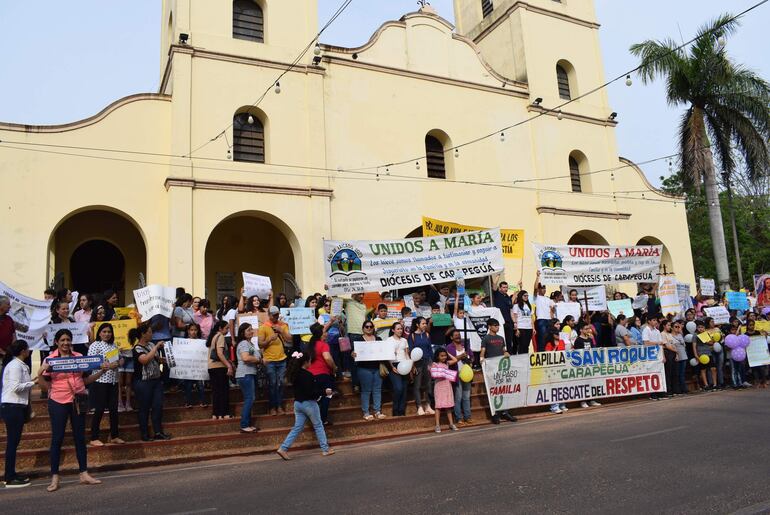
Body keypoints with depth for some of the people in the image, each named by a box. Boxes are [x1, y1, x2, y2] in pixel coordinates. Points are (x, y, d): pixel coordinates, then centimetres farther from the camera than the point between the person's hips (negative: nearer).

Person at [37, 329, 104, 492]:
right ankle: (54, 477, 13)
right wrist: (39, 373, -18)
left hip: (78, 401, 3)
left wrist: (101, 371, -2)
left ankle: (84, 474, 15)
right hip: (58, 402, -3)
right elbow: (45, 385, -1)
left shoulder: (79, 357, 5)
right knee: (57, 439, 3)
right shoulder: (49, 359, -2)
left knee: (80, 437, 8)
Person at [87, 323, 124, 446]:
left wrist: (118, 363, -5)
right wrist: (107, 366, -20)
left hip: (113, 381, 6)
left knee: (114, 409, 9)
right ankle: (94, 438, 12)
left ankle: (114, 436, 20)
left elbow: (121, 359, 18)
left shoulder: (114, 345, 12)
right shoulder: (95, 345, -7)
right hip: (100, 382, -6)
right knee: (99, 410, 0)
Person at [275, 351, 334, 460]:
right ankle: (325, 449, 18)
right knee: (318, 426, 9)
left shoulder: (295, 374, 5)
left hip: (297, 403, 7)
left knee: (297, 427, 12)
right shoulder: (308, 375, -20)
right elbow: (311, 392, -24)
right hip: (309, 403, -7)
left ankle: (283, 448, 4)